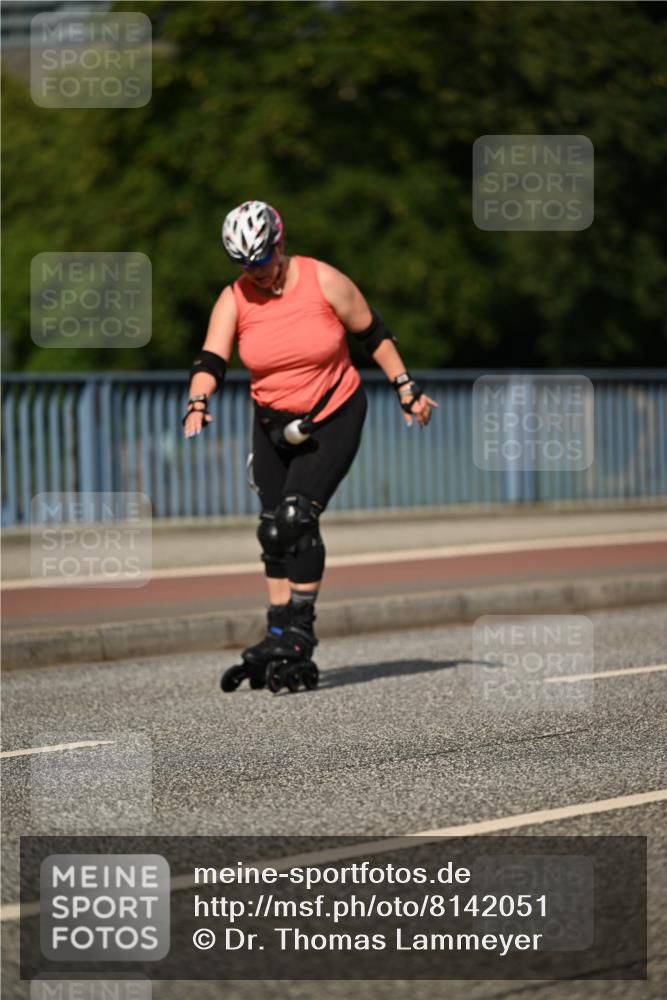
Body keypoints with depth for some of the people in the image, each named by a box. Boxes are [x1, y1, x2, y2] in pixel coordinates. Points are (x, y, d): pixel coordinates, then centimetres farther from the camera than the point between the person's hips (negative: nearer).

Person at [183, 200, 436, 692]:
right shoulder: (234, 300, -7)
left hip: (334, 417, -4)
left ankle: (299, 630, -14)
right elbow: (211, 360, -17)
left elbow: (373, 333, -3)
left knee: (298, 517, -19)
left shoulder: (324, 282, -14)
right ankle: (278, 633, 12)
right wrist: (198, 403, -36)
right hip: (274, 425, 4)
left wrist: (405, 386, -3)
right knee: (274, 530, 4)